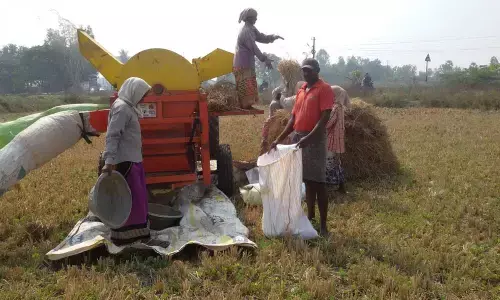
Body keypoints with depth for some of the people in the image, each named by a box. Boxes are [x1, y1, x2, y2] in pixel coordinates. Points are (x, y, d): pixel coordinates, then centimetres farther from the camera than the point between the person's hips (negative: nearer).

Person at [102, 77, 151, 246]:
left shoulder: (128, 107, 15)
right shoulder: (121, 108, -15)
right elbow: (112, 136, -23)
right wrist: (109, 161, -29)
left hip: (133, 159, 10)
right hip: (125, 161, -10)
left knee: (138, 197, 16)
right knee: (128, 199, -4)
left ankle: (136, 231, 27)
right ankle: (123, 236, 4)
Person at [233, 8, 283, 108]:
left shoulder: (251, 29, 12)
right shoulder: (245, 31, -20)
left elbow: (262, 38, 16)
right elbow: (253, 47, -23)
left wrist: (273, 37, -1)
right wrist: (264, 59, -24)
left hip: (248, 62, 10)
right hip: (243, 63, -10)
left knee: (249, 85, 12)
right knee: (244, 86, -5)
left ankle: (246, 104, 18)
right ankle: (244, 105, 1)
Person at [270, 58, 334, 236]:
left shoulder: (324, 89, -7)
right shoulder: (301, 91, 17)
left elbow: (325, 117, -16)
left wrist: (309, 137, -27)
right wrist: (279, 139, 11)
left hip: (314, 139, -7)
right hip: (298, 138, 8)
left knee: (318, 182, -6)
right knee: (307, 180, 14)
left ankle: (323, 225, -2)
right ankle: (310, 217, 25)